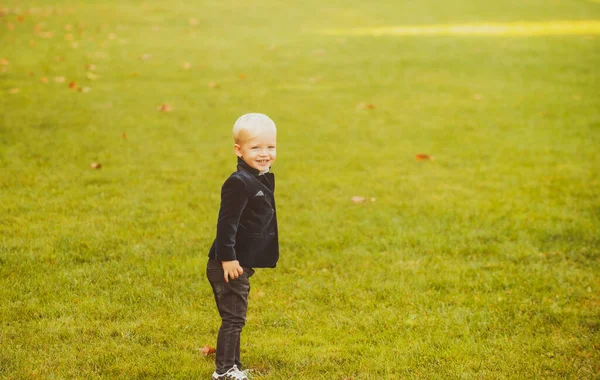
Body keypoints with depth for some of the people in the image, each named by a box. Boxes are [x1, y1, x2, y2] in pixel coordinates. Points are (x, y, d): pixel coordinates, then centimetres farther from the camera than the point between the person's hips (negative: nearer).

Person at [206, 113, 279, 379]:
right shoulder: (239, 183, -20)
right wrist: (227, 258, -24)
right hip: (229, 266, -9)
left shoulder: (263, 178, 11)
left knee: (235, 319, 17)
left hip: (243, 264, 9)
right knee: (233, 318, -3)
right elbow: (226, 223, -22)